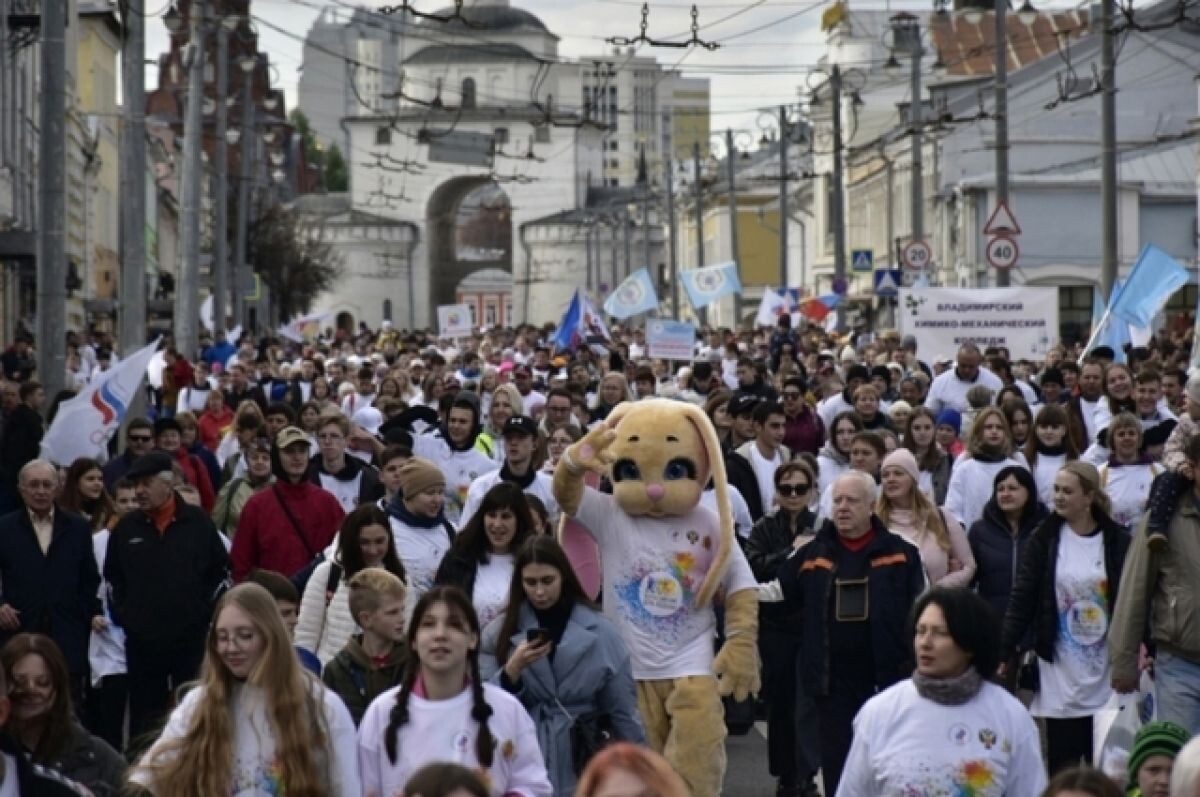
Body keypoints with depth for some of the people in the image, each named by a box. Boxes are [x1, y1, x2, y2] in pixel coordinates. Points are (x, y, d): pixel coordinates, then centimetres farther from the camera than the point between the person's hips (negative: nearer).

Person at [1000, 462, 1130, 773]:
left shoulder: (1118, 541, 1)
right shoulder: (1044, 539, 1)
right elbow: (1022, 599, 0)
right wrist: (1004, 652, -5)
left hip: (1105, 674, 0)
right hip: (1060, 674, 0)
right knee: (1063, 765, 0)